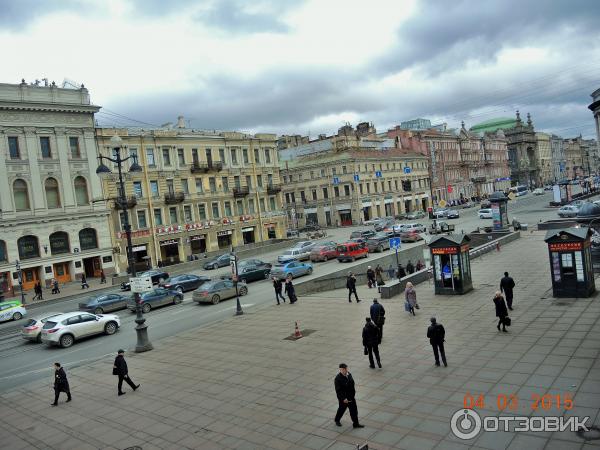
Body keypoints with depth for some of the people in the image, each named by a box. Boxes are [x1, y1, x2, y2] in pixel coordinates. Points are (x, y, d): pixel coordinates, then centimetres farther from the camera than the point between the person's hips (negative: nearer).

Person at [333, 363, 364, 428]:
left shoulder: (349, 374, -4)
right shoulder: (338, 378, -26)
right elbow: (338, 390, -23)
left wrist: (354, 394, 13)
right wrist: (343, 399, -23)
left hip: (351, 397, 6)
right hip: (343, 398, -6)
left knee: (354, 410, 10)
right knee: (342, 409, 17)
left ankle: (356, 423, 25)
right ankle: (337, 420, 43)